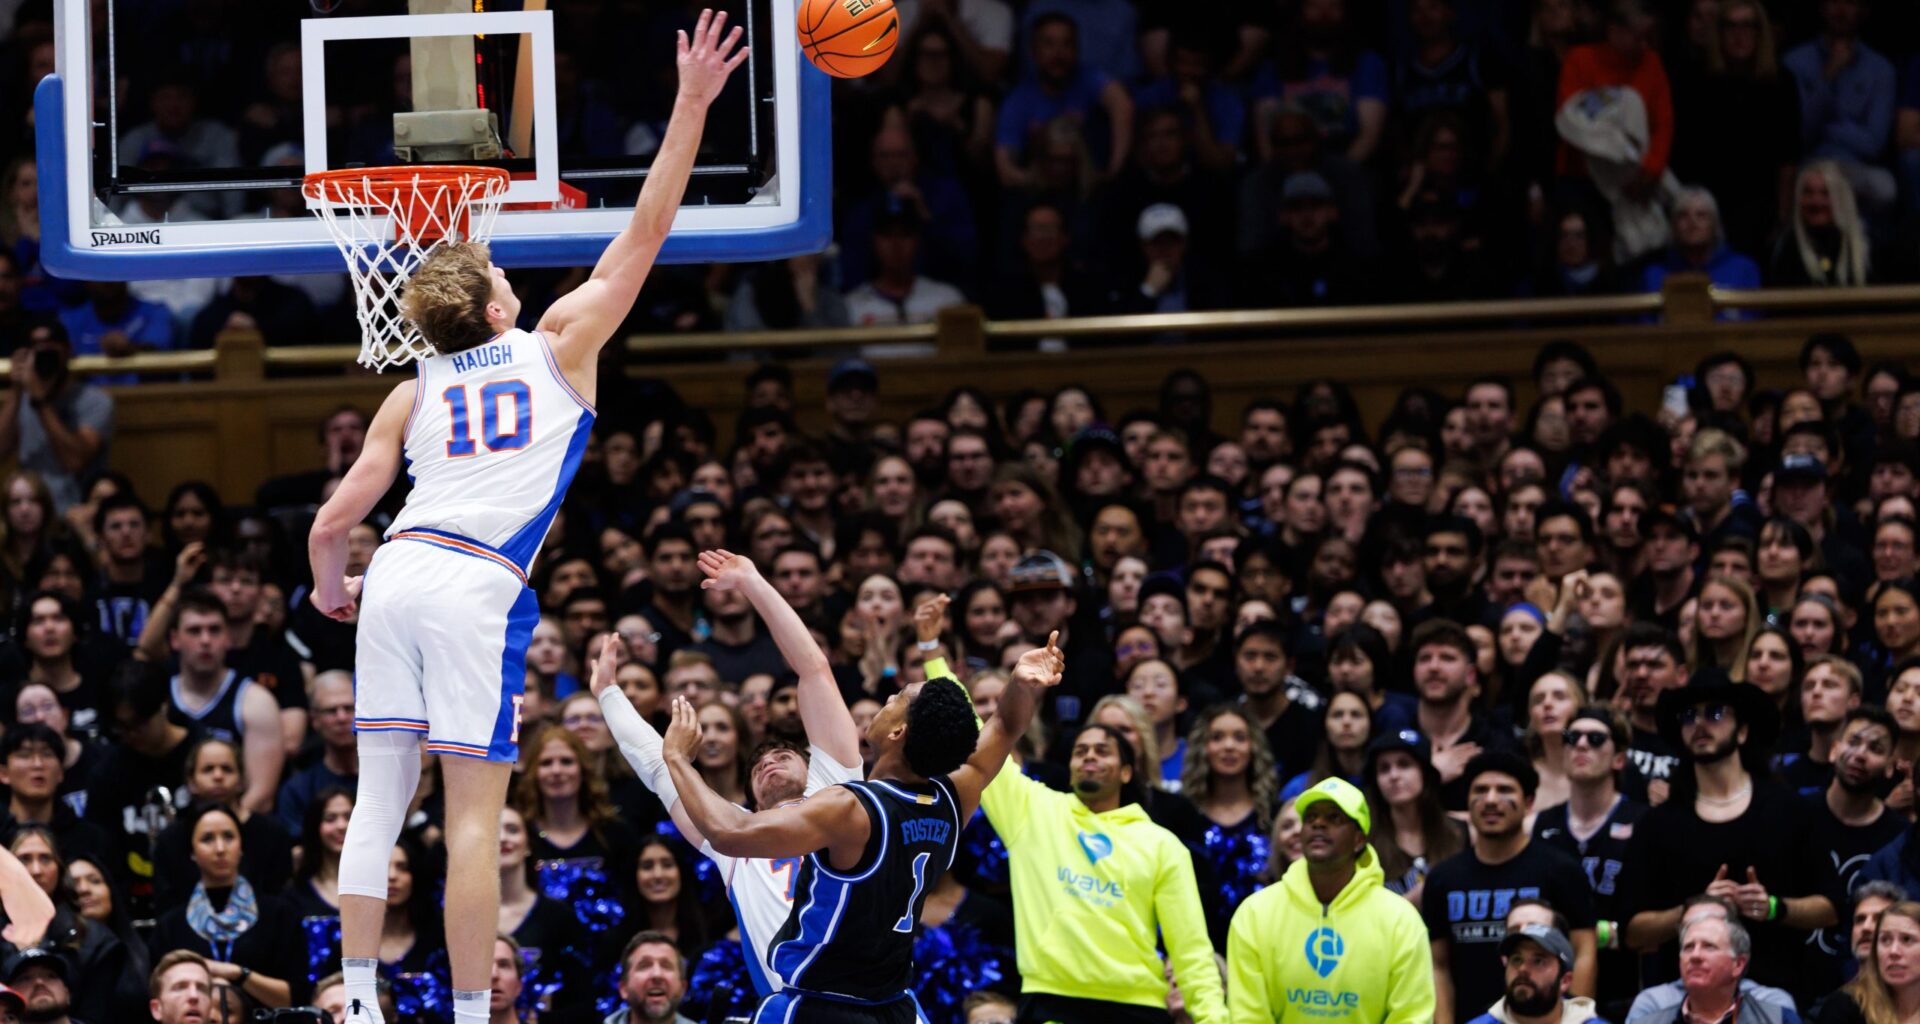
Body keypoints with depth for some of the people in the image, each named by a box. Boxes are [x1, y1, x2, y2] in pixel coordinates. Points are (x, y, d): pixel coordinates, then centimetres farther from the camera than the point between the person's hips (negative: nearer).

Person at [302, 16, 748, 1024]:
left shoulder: (414, 393, 19)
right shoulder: (559, 345, 12)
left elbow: (334, 519, 14)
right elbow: (645, 232, 13)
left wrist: (330, 588, 34)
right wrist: (691, 108, 15)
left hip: (397, 574, 4)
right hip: (478, 587, -4)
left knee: (379, 797, 5)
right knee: (475, 813, -4)